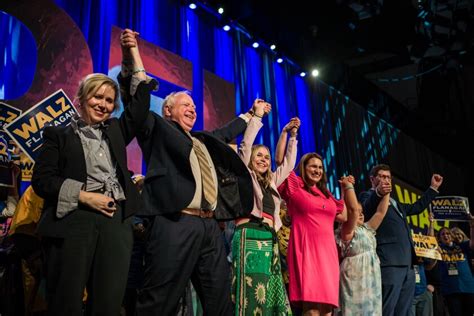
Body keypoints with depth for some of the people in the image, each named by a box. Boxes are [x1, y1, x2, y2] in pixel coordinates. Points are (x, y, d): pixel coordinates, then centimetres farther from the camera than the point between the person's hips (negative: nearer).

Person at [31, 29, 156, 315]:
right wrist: (85, 196, -9)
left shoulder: (116, 131, 20)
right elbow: (42, 179, 2)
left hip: (116, 222, 4)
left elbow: (141, 100, 15)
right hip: (73, 221, -3)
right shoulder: (59, 134, 10)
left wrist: (133, 51, 16)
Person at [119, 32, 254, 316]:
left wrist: (250, 114, 54)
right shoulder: (158, 128, 12)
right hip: (175, 223, -7)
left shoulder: (205, 140, 29)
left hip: (210, 226, 7)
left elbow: (228, 132, 47)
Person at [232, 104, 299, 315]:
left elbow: (289, 163, 33)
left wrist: (291, 135, 29)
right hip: (250, 236, -7)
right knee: (252, 297, -13)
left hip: (270, 240, 7)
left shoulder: (272, 182, 26)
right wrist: (257, 116, -1)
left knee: (270, 297, 2)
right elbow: (245, 145, -3)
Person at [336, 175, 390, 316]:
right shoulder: (347, 230, -5)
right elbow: (352, 209, -20)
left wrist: (386, 193, 14)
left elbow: (381, 212, 15)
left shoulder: (367, 229, 17)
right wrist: (347, 186, -14)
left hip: (371, 279, 8)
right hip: (355, 278, -8)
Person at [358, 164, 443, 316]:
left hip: (407, 264, 9)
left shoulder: (394, 202, 27)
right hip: (389, 263, -9)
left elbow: (416, 207, 40)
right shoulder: (368, 196, 2)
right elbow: (366, 210, -21)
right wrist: (378, 193, -40)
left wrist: (433, 188, 38)